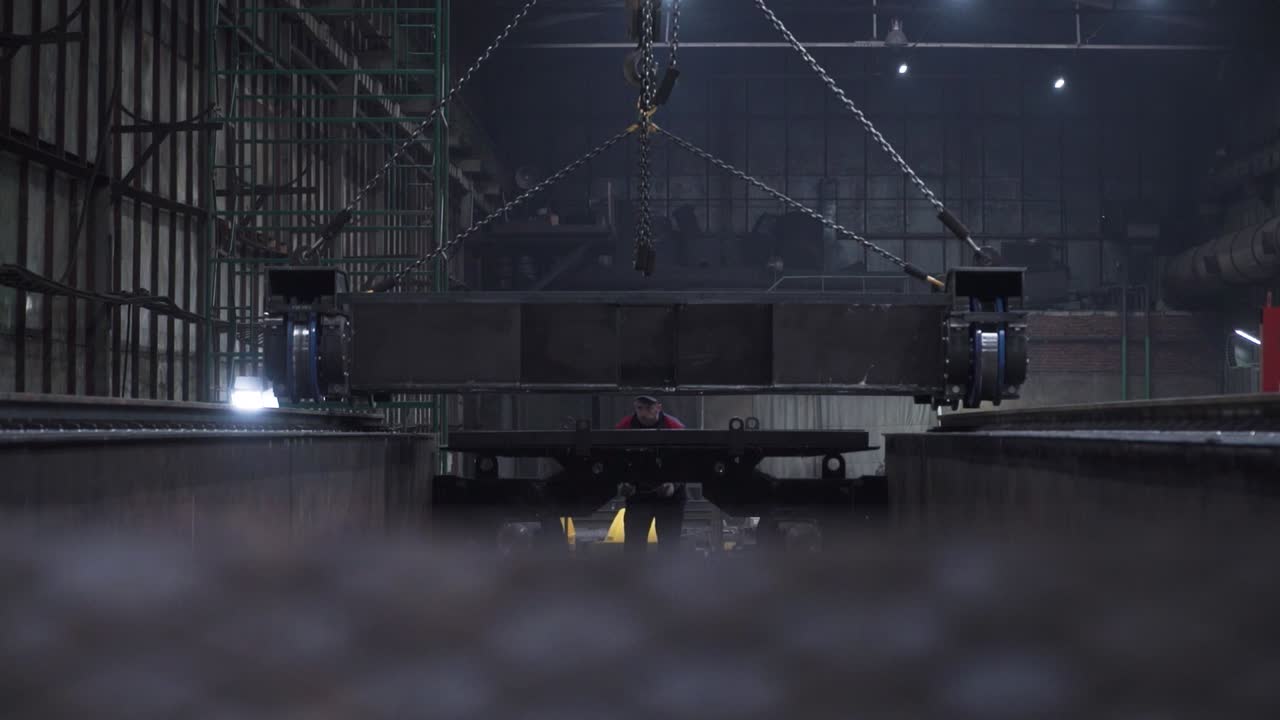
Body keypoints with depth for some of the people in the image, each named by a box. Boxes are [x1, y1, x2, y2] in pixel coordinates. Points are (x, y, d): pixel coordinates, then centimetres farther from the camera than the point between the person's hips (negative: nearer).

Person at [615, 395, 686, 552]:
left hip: (669, 494, -2)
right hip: (637, 493, 2)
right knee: (633, 544, 3)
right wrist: (621, 483, -18)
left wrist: (674, 485, -28)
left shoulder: (676, 428, -15)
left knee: (669, 544, 2)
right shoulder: (623, 428, -9)